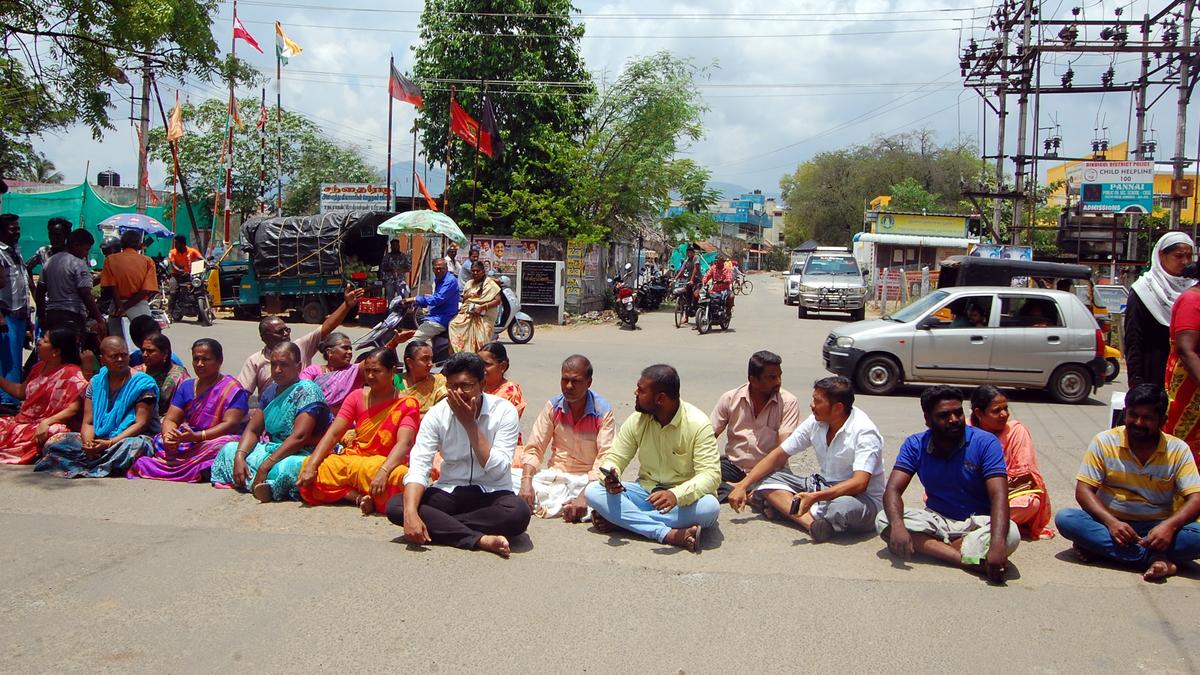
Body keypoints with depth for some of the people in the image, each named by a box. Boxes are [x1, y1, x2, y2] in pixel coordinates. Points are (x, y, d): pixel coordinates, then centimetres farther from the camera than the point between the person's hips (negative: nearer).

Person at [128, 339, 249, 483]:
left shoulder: (233, 389, -2)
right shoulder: (186, 386, 16)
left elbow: (230, 424, -13)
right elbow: (170, 419, 10)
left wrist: (197, 436, -27)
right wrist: (168, 436, -16)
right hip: (186, 443, 5)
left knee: (222, 445, -38)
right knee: (160, 440, -20)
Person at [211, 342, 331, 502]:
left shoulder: (307, 391, -14)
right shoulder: (270, 391, 11)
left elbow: (299, 437, -24)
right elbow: (253, 430, 10)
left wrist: (265, 465, -26)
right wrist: (239, 457, -11)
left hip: (303, 454, -9)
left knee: (288, 466, -41)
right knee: (230, 449, 0)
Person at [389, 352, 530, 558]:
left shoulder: (504, 411, -11)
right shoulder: (437, 414, -6)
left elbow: (497, 471, -19)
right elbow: (417, 468, -16)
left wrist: (470, 424, -21)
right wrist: (410, 513, -33)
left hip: (491, 493, -2)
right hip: (449, 492, 2)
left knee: (518, 513, -35)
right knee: (395, 506, -24)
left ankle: (439, 527, -20)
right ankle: (481, 539, -28)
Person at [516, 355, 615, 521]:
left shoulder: (603, 412, -8)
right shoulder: (553, 406, 3)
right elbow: (533, 449, 2)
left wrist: (585, 496, -31)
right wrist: (526, 482, -18)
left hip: (587, 478, -2)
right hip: (554, 475, 2)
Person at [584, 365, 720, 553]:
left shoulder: (698, 424, -16)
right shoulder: (637, 420, -2)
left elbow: (711, 474, -23)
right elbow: (614, 458, 2)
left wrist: (676, 495, -41)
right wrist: (610, 478, -24)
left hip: (683, 497, -3)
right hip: (645, 491, 4)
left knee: (709, 506, -37)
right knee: (592, 491, -20)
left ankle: (621, 519, -27)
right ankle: (668, 534, -33)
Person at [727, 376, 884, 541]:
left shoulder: (864, 432, -20)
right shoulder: (816, 422, -1)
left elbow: (859, 484, -32)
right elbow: (779, 455, 3)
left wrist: (815, 497, -42)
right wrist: (742, 486, -5)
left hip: (861, 498, -7)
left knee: (844, 508, -43)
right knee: (767, 478, -9)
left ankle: (784, 507, -21)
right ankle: (810, 521, -28)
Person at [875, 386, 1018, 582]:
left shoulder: (985, 443, -14)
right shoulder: (915, 445, -5)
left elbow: (999, 496, -25)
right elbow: (893, 489, -14)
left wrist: (997, 545, -42)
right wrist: (897, 526, -38)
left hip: (977, 522, -3)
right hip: (936, 519, 3)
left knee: (1010, 535, -35)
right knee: (883, 521, -24)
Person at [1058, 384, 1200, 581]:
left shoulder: (1178, 450, -1)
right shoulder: (1105, 442, -3)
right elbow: (1083, 490, -7)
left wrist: (1170, 525, -28)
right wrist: (1111, 522, -24)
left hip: (1156, 528, 0)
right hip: (1110, 522, 0)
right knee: (1065, 519, -28)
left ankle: (1101, 548, -28)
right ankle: (1152, 558, -32)